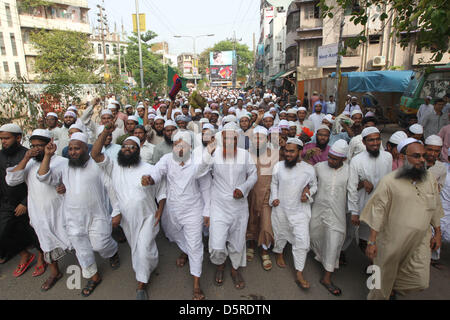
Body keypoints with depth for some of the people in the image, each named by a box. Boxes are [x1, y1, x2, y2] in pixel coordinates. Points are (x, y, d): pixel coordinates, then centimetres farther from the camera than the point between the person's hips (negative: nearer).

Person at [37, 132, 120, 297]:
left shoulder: (98, 164, -7)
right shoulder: (64, 165, 5)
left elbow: (111, 188, -5)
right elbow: (44, 177, -3)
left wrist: (117, 211, -6)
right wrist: (48, 156, -13)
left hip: (97, 216, -4)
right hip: (73, 218, 4)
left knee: (100, 244, -3)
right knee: (82, 249, 13)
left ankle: (113, 251, 33)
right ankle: (94, 277, 34)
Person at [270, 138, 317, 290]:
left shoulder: (309, 169, -6)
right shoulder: (278, 166, -3)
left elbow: (314, 186, 10)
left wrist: (308, 193, -10)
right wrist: (274, 198, -3)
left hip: (300, 210, -1)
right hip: (280, 208, 1)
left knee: (302, 240, -5)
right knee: (280, 234, 19)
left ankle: (299, 274, 9)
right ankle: (279, 254, 51)